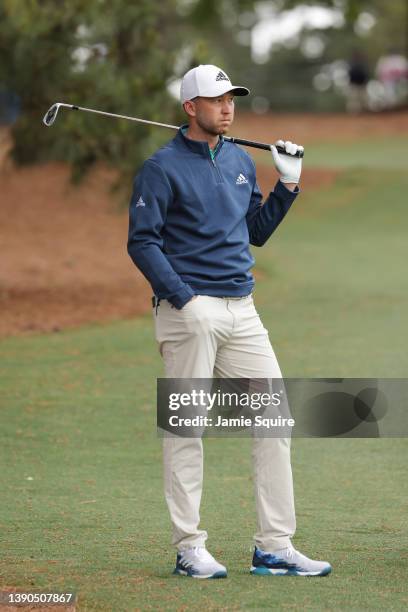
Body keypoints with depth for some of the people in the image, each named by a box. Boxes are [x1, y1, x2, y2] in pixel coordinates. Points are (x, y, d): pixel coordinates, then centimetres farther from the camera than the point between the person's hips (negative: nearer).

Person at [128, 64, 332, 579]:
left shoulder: (241, 162, 16)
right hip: (189, 313, -7)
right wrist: (182, 299, -17)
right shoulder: (162, 168, -5)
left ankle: (275, 548, 4)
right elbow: (142, 241, -9)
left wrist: (288, 184, 11)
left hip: (241, 310, 7)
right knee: (186, 427, -3)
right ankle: (189, 549, 3)